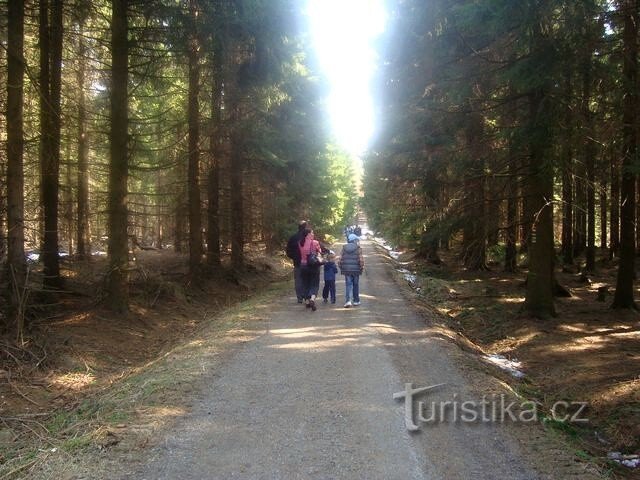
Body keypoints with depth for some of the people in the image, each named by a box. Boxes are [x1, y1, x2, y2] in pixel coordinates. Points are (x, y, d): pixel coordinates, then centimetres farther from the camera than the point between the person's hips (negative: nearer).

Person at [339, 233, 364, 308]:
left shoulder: (344, 248, 5)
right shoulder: (358, 248, -4)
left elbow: (341, 258, 3)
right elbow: (361, 259, -9)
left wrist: (341, 268, 12)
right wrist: (362, 267, 4)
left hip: (346, 269, 2)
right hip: (356, 269, -2)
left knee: (348, 285, 2)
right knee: (356, 285, 11)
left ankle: (348, 300, -14)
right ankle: (356, 301, 20)